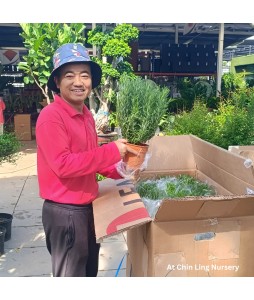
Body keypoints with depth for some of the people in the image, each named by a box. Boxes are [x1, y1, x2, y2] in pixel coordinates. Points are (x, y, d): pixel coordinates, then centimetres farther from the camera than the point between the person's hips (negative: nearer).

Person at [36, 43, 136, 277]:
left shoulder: (86, 114, 6)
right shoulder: (51, 116, -20)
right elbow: (63, 165, -27)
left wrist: (117, 171, 4)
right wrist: (111, 151, -24)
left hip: (88, 206, 9)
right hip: (64, 211, -9)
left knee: (90, 271, 26)